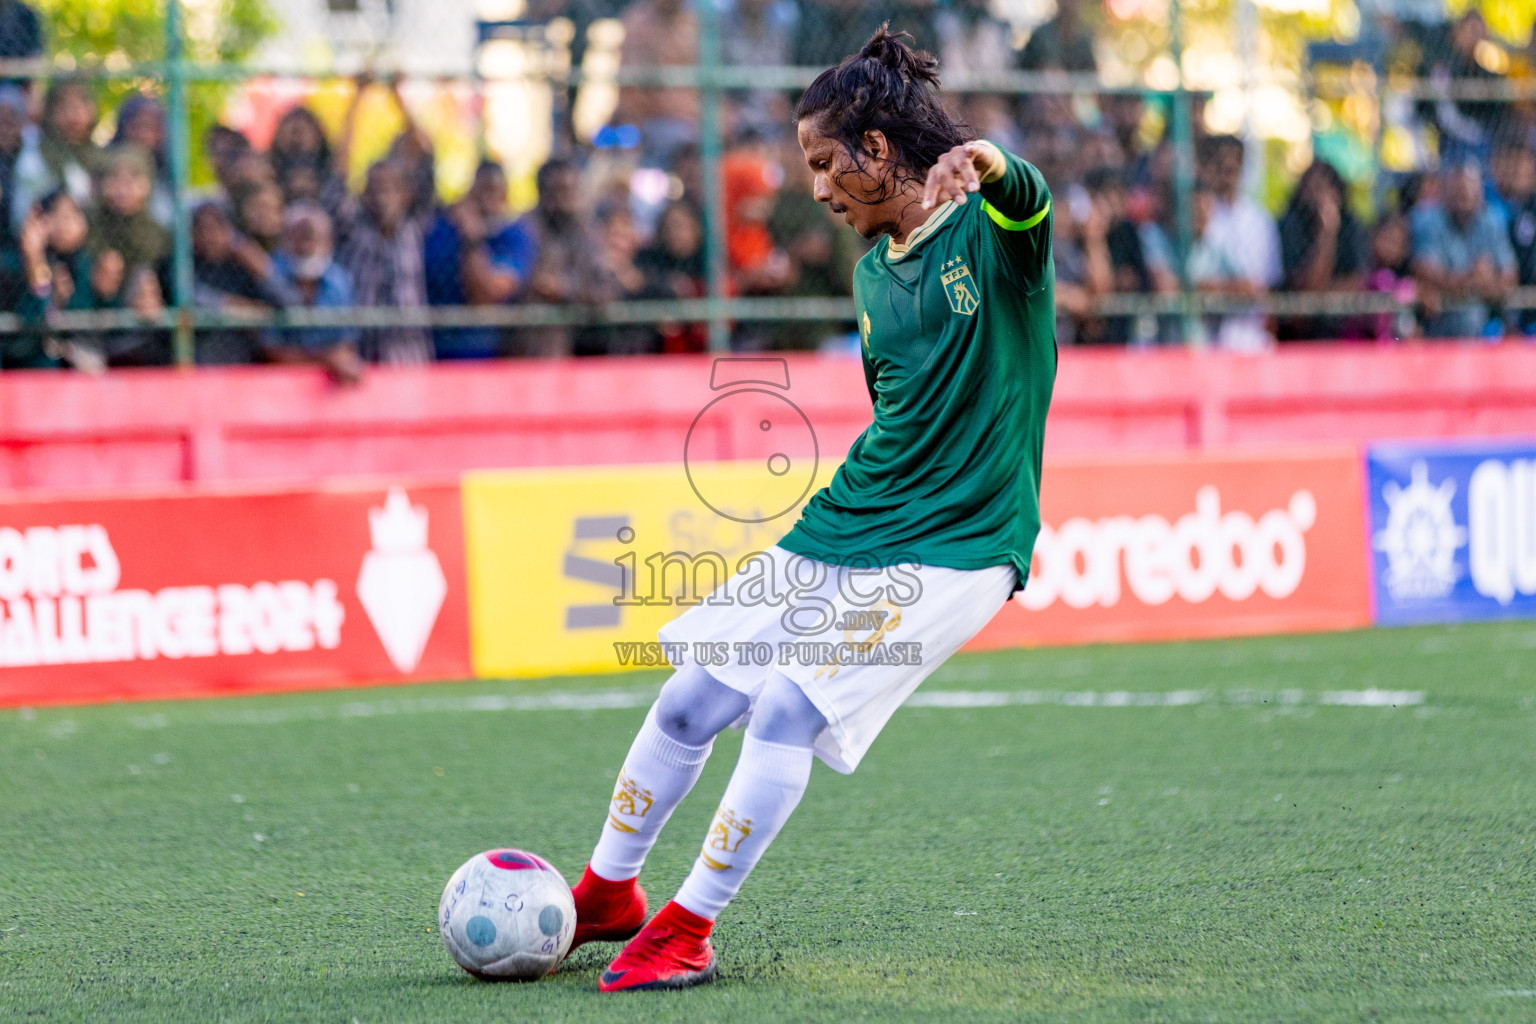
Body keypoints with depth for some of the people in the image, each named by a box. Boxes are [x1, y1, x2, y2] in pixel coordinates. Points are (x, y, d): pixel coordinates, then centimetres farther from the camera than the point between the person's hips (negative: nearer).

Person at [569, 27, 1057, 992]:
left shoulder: (988, 228, -11)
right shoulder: (873, 270, 12)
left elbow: (1029, 202, -37)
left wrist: (985, 163, -59)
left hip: (953, 548, -8)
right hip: (840, 527, 8)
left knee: (790, 705, -20)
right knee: (689, 701, 7)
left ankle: (689, 930, -8)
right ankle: (607, 896, 27)